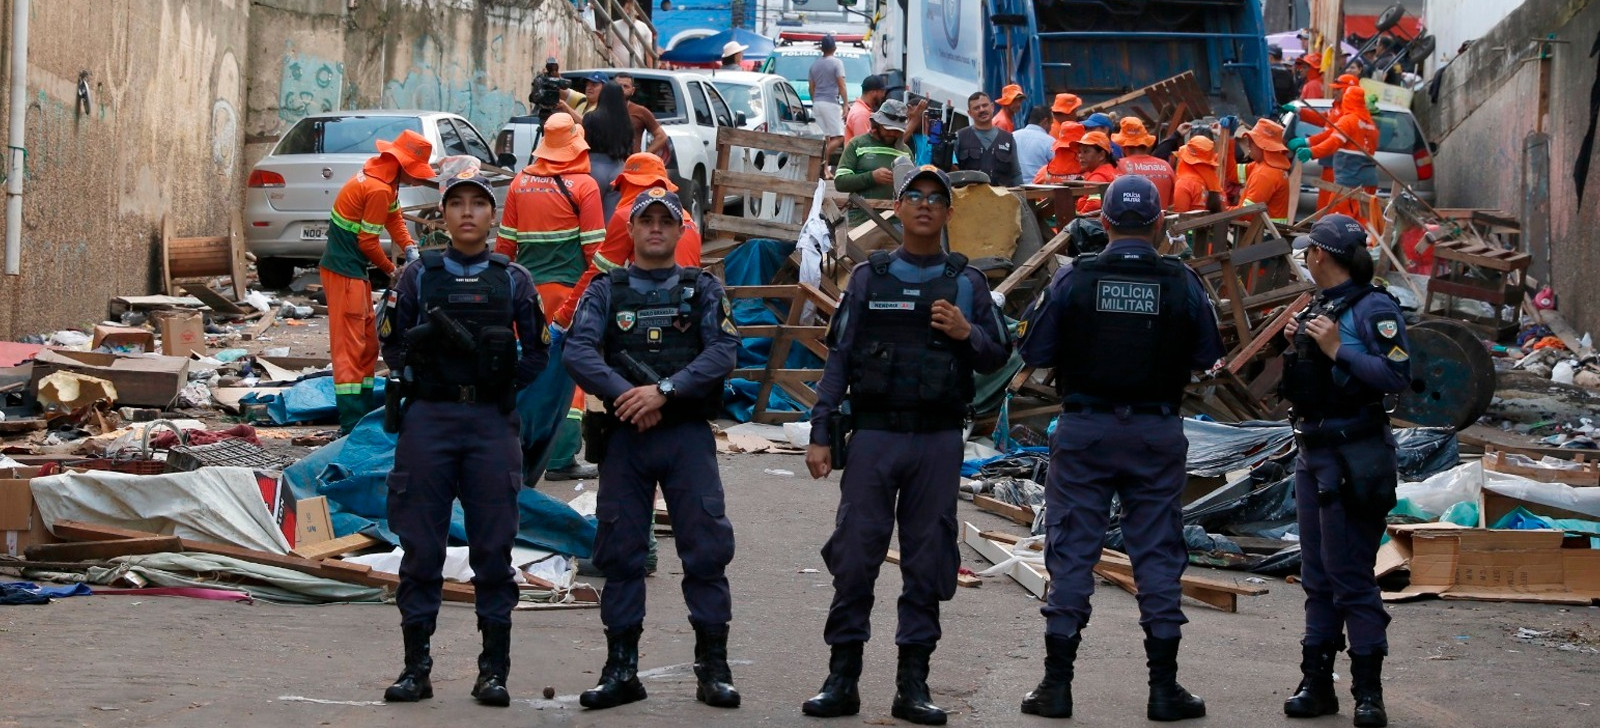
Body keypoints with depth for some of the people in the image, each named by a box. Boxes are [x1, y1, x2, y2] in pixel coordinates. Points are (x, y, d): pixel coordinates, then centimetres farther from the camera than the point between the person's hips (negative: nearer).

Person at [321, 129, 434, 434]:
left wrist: (410, 249, 3)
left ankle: (365, 407, 26)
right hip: (344, 271, -11)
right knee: (349, 344, -11)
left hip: (354, 270, 11)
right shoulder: (379, 189, -22)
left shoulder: (385, 179, 9)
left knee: (367, 341, 18)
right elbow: (368, 241, -19)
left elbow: (393, 217, 19)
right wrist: (391, 270, -4)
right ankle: (351, 423, -12)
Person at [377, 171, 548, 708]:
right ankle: (416, 667, 9)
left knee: (493, 548, 0)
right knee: (421, 547, 2)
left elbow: (537, 354, 9)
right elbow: (392, 347, 6)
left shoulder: (514, 280, 9)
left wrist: (508, 379, -8)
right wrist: (423, 337, -14)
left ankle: (493, 670, 7)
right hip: (428, 418, 0)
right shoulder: (418, 275, 8)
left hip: (491, 421, 0)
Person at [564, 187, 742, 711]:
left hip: (688, 435, -1)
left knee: (707, 546, -6)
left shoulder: (703, 290, 10)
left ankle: (713, 668, 1)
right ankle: (621, 670, 10)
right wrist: (624, 394, -19)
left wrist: (665, 390, -17)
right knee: (619, 550, 3)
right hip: (624, 435, 1)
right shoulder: (605, 293, 11)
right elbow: (578, 353, -4)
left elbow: (724, 351, -5)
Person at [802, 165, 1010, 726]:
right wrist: (821, 434, 1)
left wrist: (967, 333, -11)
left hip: (939, 442, 1)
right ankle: (841, 681, 3)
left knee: (928, 562, 3)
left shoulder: (967, 283, 10)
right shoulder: (868, 278, 9)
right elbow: (839, 358, 7)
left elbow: (997, 358, 10)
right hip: (874, 434, -1)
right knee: (854, 555, -4)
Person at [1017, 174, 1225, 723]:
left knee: (1072, 552, 5)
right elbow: (1209, 357, 4)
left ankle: (1057, 684, 6)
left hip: (1084, 430, 0)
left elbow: (1034, 353, -3)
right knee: (1158, 553, 7)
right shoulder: (1181, 284, -4)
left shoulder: (1073, 279, -7)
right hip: (1157, 433, 1)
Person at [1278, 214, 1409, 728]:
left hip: (1353, 457, -9)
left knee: (1350, 577, -8)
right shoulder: (1317, 307, 14)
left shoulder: (1374, 308, -12)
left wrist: (1337, 350, -23)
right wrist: (1295, 347, 6)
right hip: (1312, 454, 9)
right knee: (1317, 578, 12)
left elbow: (1398, 376, -22)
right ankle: (1317, 684, 18)